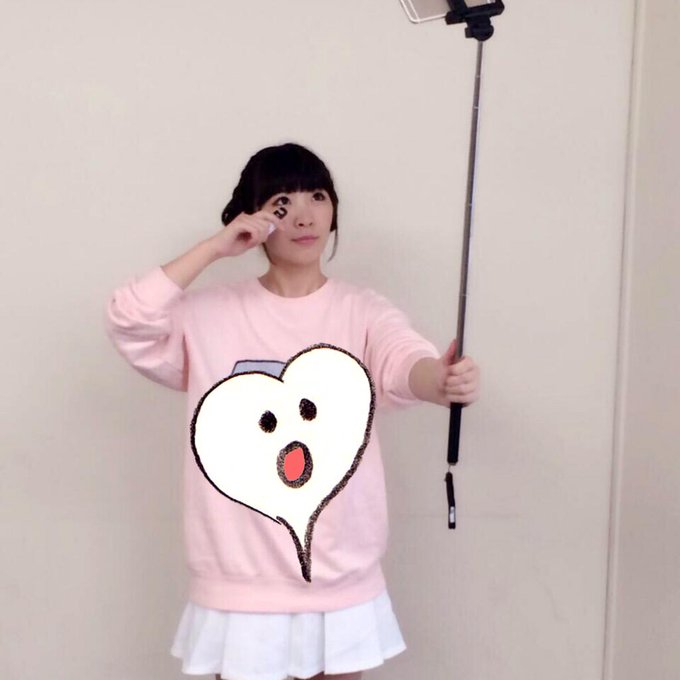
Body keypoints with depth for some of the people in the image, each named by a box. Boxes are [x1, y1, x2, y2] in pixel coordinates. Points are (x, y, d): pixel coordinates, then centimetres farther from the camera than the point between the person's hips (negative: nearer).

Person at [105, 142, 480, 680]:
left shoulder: (363, 312, -3)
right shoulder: (210, 314, -1)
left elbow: (405, 362, -23)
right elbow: (129, 323, -16)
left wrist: (442, 380, -47)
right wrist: (214, 248, -16)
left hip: (341, 582, 1)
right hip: (242, 583, 0)